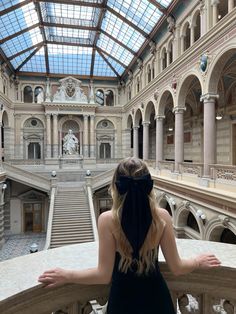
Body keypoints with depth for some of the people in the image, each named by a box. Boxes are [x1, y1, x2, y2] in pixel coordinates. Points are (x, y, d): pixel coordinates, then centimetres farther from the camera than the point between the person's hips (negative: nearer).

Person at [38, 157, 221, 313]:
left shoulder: (108, 220, -25)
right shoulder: (162, 217, -19)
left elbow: (104, 275, -18)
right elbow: (177, 268, -9)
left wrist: (66, 276, -5)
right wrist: (198, 262, 10)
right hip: (156, 298, 2)